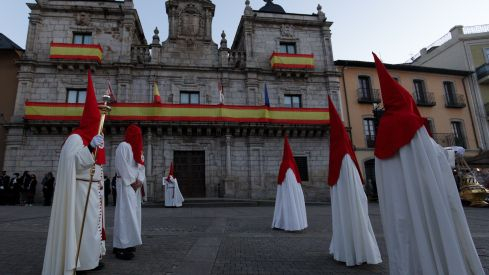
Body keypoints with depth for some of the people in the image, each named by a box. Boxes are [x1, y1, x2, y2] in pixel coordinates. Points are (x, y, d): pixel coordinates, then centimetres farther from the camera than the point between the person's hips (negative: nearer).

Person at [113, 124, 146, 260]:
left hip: (135, 185, 8)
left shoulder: (137, 149, 18)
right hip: (126, 184, -8)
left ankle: (128, 243, 16)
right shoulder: (123, 146, -6)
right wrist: (132, 182, -13)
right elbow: (122, 166, -14)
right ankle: (121, 247, -10)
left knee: (133, 213, 8)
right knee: (125, 213, -12)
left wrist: (140, 180, -2)